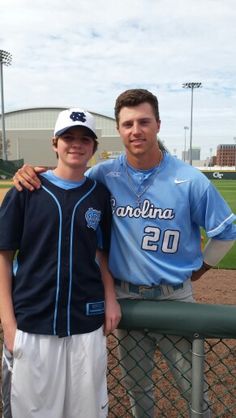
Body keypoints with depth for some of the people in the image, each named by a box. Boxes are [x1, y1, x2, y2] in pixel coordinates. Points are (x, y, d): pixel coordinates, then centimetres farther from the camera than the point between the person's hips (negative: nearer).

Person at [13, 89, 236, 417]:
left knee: (193, 388, 13)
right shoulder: (105, 174, -6)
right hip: (125, 297, 2)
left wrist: (199, 269, 5)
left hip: (175, 297, -1)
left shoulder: (190, 179, -10)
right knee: (136, 385, 21)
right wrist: (29, 174, -14)